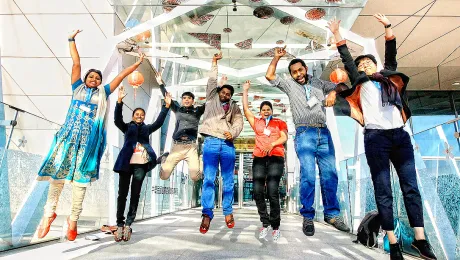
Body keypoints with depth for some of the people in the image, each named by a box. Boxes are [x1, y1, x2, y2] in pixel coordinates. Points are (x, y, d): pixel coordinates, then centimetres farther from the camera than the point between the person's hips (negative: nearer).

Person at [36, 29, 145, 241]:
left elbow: (121, 75, 17)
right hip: (69, 135, 0)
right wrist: (72, 40, 16)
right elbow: (76, 63, 15)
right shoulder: (78, 88, 15)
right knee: (58, 170, -4)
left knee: (80, 177, -1)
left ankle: (73, 219, 6)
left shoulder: (102, 93, 16)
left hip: (88, 138, 0)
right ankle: (49, 212, 12)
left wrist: (137, 64, 20)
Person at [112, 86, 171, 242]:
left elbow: (159, 122, 10)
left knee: (135, 194, 0)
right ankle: (120, 224, 4)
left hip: (141, 164, 1)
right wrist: (119, 101, -11)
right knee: (122, 193, -1)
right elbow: (117, 119, 2)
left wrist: (167, 105, -1)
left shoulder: (147, 129, 23)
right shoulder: (127, 127, 19)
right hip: (126, 162, -1)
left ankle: (128, 225, 4)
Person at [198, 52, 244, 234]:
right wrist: (215, 62, 19)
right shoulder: (211, 100, 19)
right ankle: (207, 214, -8)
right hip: (211, 142, -1)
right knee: (209, 179, -8)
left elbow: (239, 122, 6)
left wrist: (233, 133, -13)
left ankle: (228, 212, 13)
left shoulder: (234, 107, 20)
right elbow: (212, 81, 15)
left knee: (228, 181, 4)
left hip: (228, 144, 2)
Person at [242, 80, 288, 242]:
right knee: (257, 192, -6)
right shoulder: (256, 122, 21)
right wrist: (245, 91, 19)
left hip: (275, 158, -3)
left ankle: (275, 226, -1)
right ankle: (265, 223, 8)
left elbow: (284, 138, 3)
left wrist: (272, 144, -14)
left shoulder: (279, 122, 16)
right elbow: (245, 109, 18)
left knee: (273, 192, -11)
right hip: (259, 158, 3)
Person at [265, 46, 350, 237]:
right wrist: (277, 57, 9)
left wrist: (333, 92, 1)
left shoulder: (319, 83, 21)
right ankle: (308, 217, -1)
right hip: (304, 134, -3)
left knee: (329, 174, 2)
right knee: (308, 175, -10)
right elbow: (269, 76, 8)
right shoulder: (289, 85, 15)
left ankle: (332, 214, 13)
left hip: (324, 133, 3)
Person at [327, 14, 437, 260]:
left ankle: (420, 239, 7)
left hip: (400, 135, 3)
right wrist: (337, 34, 9)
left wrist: (387, 26, 16)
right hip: (376, 138, -3)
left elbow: (391, 54, 18)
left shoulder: (389, 77, 22)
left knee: (411, 187, 1)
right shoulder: (360, 82, 15)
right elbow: (346, 59, 11)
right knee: (383, 191, -2)